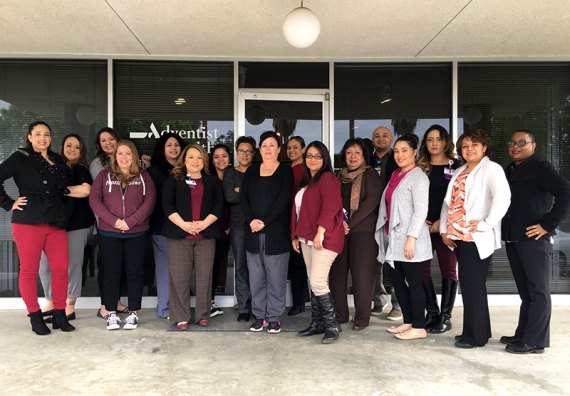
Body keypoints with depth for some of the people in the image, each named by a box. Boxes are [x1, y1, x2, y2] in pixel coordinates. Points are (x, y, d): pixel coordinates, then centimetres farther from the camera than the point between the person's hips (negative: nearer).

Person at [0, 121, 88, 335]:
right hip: (29, 221, -4)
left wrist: (73, 190, -3)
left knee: (61, 268, 2)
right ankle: (35, 317, 13)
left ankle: (60, 315, 14)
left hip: (56, 222, 5)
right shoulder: (20, 158, 2)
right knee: (29, 270, 1)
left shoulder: (58, 161, 17)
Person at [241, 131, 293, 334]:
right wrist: (251, 220, -12)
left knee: (276, 278, 2)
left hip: (276, 233, -3)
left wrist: (264, 222, -15)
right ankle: (259, 315, 20)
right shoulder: (251, 171, 13)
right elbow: (243, 198, 4)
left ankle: (274, 317, 13)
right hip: (253, 233, 4)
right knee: (256, 277, 8)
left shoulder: (286, 171, 3)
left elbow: (283, 200, -9)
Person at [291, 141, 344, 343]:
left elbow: (330, 206, -19)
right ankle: (317, 322, 20)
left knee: (318, 282, -12)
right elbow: (298, 209, 23)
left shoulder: (328, 178, -7)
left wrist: (320, 232, -24)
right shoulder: (305, 182, 21)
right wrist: (295, 235, 19)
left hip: (324, 238, -9)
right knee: (313, 282, 11)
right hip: (307, 239, 9)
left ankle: (331, 325, 0)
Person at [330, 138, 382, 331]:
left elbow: (372, 201, -11)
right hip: (339, 232, 5)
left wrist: (351, 223, -14)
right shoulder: (339, 176, 16)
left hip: (363, 231, -5)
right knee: (337, 273, 5)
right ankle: (340, 314, 18)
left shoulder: (370, 174, 0)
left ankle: (362, 318, 10)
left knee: (362, 275, -2)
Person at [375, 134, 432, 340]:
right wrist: (388, 234, 16)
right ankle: (408, 322, 25)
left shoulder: (418, 177, -9)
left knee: (413, 282, -1)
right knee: (397, 281, 13)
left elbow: (421, 210, -16)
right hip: (394, 238, 9)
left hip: (409, 240, -8)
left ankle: (419, 327, 9)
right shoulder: (395, 175, 15)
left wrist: (411, 238, -21)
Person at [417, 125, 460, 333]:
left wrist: (441, 222, -10)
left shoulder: (456, 166, 4)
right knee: (422, 271, 3)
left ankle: (445, 316, 11)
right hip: (422, 227, 3)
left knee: (448, 270, 2)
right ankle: (432, 313, 17)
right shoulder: (420, 167, 11)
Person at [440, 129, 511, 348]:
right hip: (458, 237, 8)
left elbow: (503, 197, -19)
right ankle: (480, 331, 25)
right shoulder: (459, 173, 20)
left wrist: (486, 223, -20)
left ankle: (475, 335, 10)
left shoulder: (491, 169, -4)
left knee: (473, 286, -3)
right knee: (468, 286, 12)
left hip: (477, 238, -8)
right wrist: (444, 230, 8)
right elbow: (448, 201, 18)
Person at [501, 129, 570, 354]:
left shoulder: (540, 168, -4)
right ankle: (523, 334, 22)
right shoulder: (508, 171, 18)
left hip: (534, 239, -8)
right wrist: (507, 230, 9)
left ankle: (535, 341, 3)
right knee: (525, 291, 14)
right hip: (513, 239, 8)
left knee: (538, 291, -2)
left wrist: (547, 224, -17)